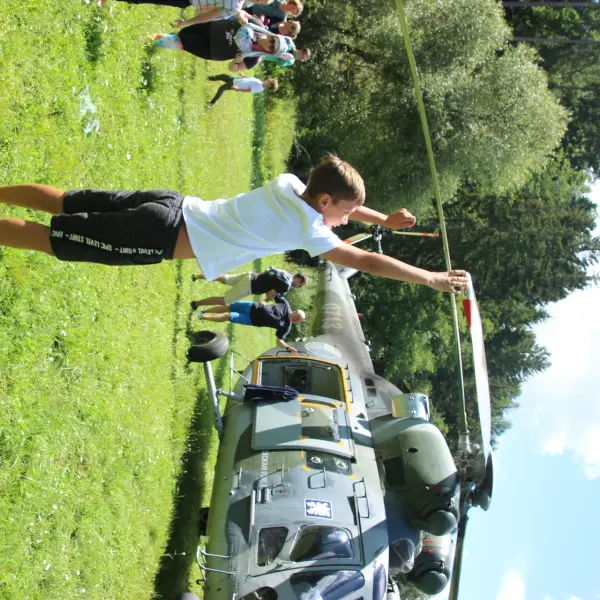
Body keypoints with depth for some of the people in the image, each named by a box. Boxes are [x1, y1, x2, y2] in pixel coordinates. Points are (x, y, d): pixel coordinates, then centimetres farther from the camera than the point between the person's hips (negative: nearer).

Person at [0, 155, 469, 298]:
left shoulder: (291, 184, 7)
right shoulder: (309, 230, -14)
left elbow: (336, 202, 29)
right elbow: (368, 263, -13)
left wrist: (384, 219, 25)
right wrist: (434, 280, -7)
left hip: (168, 206, 7)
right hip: (163, 235, -7)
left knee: (64, 204, 14)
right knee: (53, 237, -5)